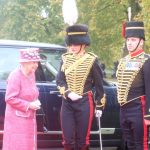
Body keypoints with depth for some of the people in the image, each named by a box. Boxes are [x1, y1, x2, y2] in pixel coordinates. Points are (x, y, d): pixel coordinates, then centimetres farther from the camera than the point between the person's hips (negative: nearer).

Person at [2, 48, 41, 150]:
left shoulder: (31, 74, 7)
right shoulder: (15, 76, -17)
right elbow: (10, 98, -21)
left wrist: (36, 102, 2)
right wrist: (28, 105, -18)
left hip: (29, 118, 8)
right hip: (17, 119, -8)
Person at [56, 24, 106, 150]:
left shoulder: (92, 60, -5)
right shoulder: (65, 59, 4)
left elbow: (99, 85, -1)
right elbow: (59, 80, 2)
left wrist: (99, 106, 0)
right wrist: (68, 93, -16)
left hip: (84, 103, -3)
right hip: (67, 103, 3)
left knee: (82, 139, 3)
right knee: (67, 139, 2)